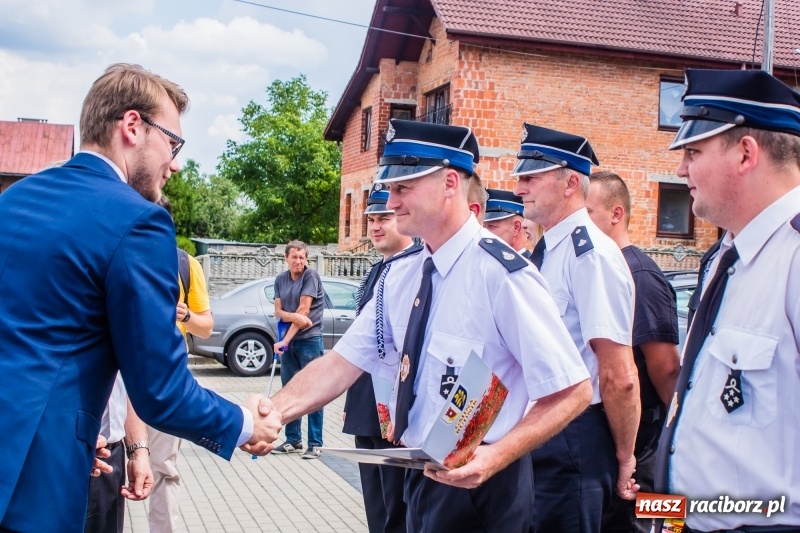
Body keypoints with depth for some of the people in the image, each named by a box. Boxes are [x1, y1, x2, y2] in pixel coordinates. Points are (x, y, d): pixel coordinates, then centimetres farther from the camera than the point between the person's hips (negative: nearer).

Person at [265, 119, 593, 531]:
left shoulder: (501, 274, -20)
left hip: (479, 487, -7)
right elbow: (343, 361, 0)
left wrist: (496, 457, -27)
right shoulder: (401, 275, 2)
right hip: (421, 477, 7)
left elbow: (572, 392, -17)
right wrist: (274, 412, -15)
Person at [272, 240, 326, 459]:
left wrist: (285, 340, -15)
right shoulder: (280, 279, 8)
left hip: (309, 339, -6)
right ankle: (293, 441, 19)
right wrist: (294, 316, -18)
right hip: (288, 341, 6)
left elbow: (303, 310, -13)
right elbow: (278, 311, 4)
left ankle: (315, 443, 1)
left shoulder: (311, 276, -8)